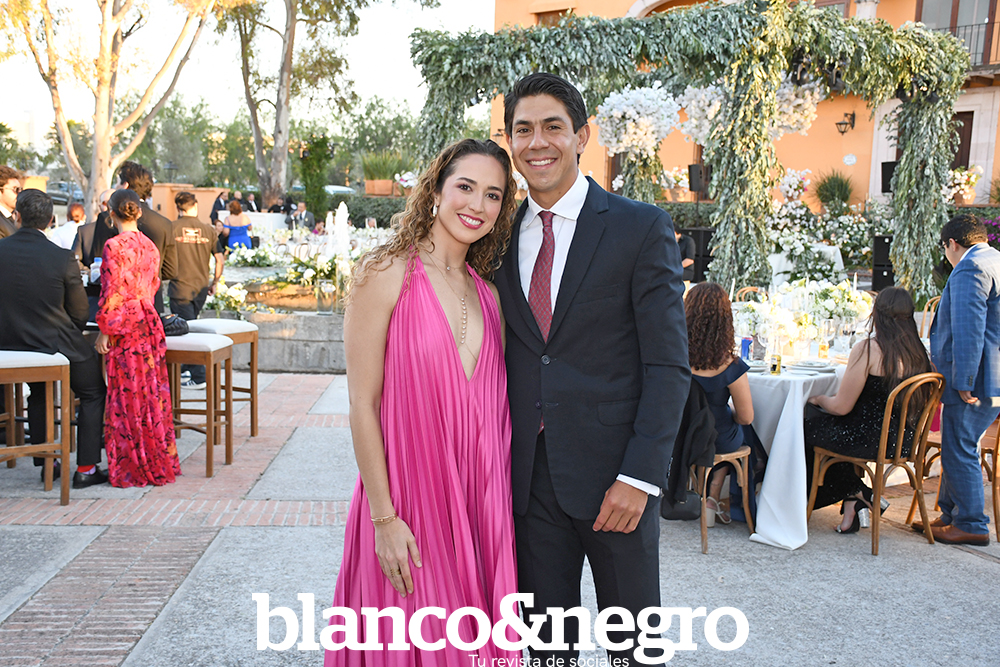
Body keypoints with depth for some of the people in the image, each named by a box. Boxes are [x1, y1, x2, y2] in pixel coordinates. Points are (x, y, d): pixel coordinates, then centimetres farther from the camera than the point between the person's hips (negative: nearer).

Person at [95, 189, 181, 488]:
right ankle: (159, 461, 18)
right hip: (149, 321, 6)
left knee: (127, 395, 1)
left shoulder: (114, 245, -11)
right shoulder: (149, 245, 8)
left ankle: (131, 467, 8)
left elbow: (112, 291, -14)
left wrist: (104, 330, -8)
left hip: (124, 326, -6)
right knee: (151, 392, 11)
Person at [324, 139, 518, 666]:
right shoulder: (385, 275, -8)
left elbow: (496, 403, 12)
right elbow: (363, 403, -10)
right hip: (410, 498, -5)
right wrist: (384, 517, -12)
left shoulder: (487, 293, 8)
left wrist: (498, 500, 6)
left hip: (481, 501, 5)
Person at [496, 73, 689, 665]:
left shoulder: (642, 228, -5)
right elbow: (504, 357, 11)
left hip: (613, 471, -3)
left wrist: (640, 477, -15)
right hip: (529, 475, 4)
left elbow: (669, 365, -8)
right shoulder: (502, 235, 7)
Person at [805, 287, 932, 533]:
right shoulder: (920, 352, 3)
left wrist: (818, 399, 7)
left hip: (870, 439, -8)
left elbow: (842, 407, -15)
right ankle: (853, 503, 20)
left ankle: (857, 494, 18)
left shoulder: (867, 349, -18)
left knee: (808, 425, 12)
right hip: (904, 441, 8)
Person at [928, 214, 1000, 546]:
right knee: (956, 449, 17)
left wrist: (964, 382, -22)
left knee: (959, 452, -1)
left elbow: (968, 330, -23)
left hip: (972, 381, -10)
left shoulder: (970, 269, -14)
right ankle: (950, 514, 26)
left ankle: (972, 525, 7)